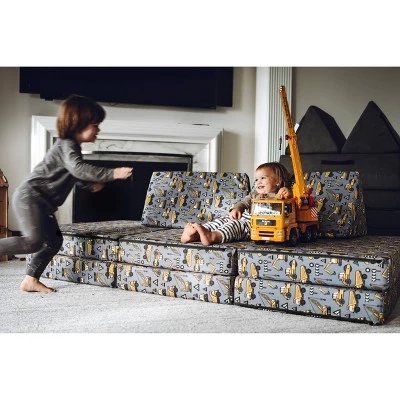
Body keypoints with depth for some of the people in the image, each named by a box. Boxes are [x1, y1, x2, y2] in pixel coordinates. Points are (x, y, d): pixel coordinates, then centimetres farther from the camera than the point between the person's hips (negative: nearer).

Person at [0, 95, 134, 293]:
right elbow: (79, 168, -35)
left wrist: (91, 185, 11)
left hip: (41, 202, 10)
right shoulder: (67, 145, -17)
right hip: (30, 197, -10)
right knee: (34, 241, -21)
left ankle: (31, 280, 13)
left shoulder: (71, 146, 15)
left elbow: (74, 174, 28)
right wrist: (112, 173, -40)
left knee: (53, 241, 7)